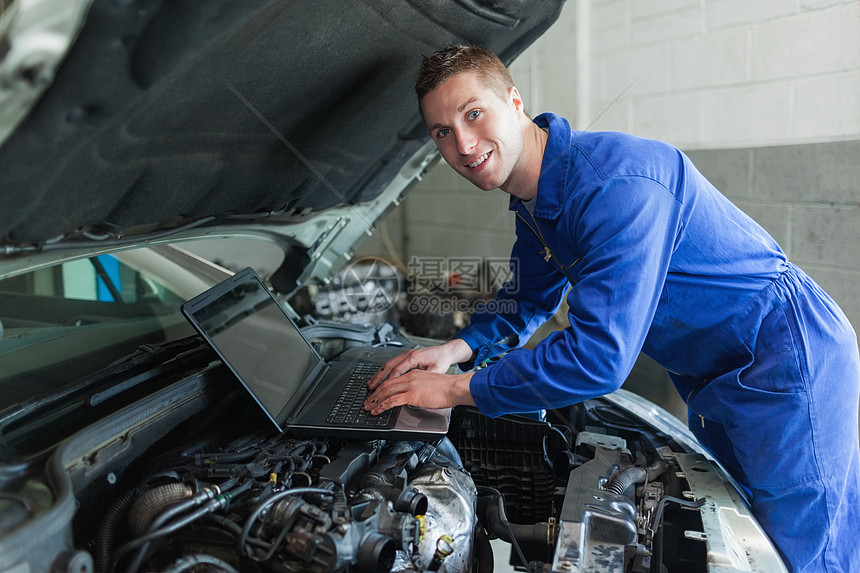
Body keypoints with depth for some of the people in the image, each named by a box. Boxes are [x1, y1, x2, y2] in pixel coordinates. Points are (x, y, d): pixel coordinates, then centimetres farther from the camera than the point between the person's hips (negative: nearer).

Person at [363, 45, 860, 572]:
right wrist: (458, 349, -4)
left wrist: (457, 389, -26)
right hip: (712, 375, 9)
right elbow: (530, 302, 14)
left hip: (785, 358, -9)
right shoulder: (536, 202, 1)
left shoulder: (616, 181, -31)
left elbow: (599, 355, -35)